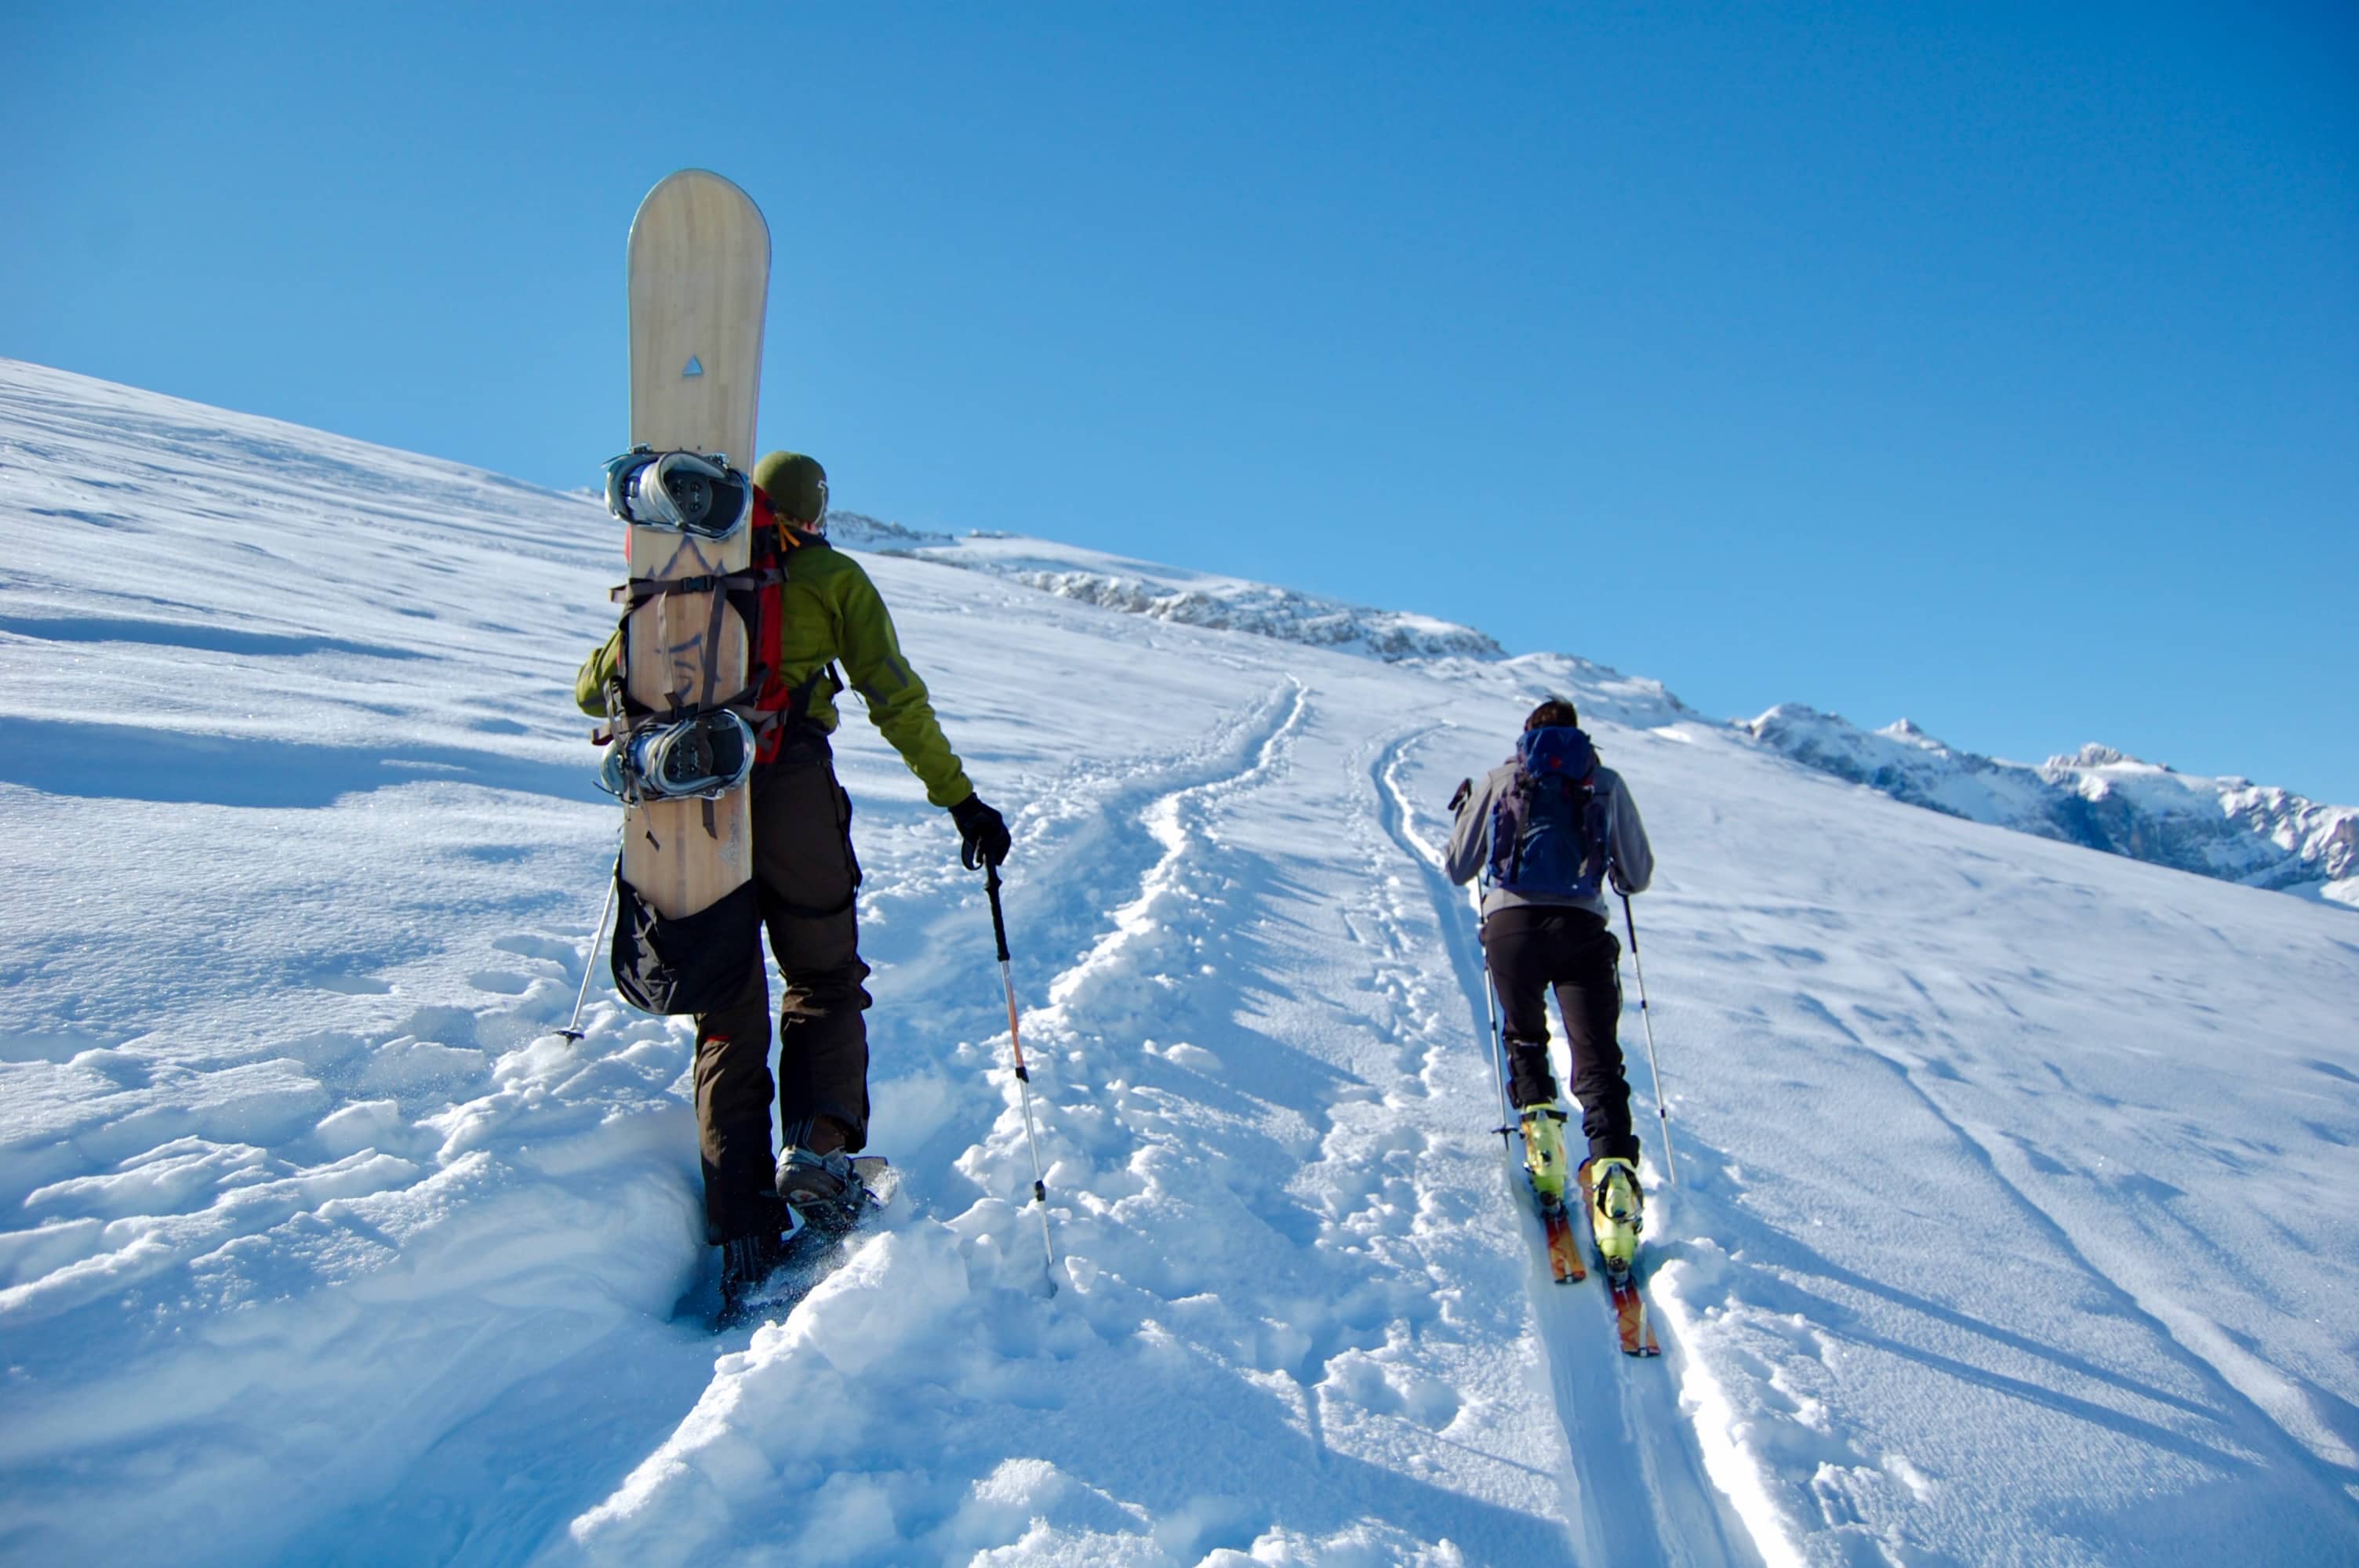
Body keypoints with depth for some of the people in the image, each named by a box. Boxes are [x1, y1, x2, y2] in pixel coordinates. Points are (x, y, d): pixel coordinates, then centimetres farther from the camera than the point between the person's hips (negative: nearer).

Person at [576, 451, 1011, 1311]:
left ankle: (743, 1235, 3)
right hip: (791, 795, -2)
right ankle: (817, 1145, -9)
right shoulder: (833, 576, 12)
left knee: (727, 1013, 8)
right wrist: (960, 799, 4)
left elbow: (597, 688, 20)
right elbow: (896, 699, 2)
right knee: (825, 981, 14)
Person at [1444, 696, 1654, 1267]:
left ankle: (1539, 1118, 3)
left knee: (1525, 1038, 23)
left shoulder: (1498, 781, 16)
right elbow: (1638, 877, 20)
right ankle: (1614, 1168, -19)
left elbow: (1457, 870, 19)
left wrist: (1463, 814, 37)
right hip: (1582, 927, 0)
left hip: (1510, 924, 0)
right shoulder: (1607, 783, 17)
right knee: (1598, 1060, 0)